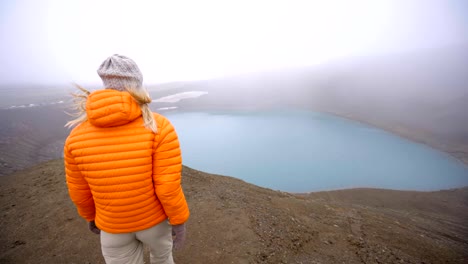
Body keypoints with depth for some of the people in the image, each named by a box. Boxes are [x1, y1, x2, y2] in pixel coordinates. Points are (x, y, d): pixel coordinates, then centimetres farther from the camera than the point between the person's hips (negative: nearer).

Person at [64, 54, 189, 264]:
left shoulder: (78, 135, -15)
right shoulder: (160, 127, -27)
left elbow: (79, 192, -3)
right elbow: (168, 187, -25)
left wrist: (90, 216, 17)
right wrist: (179, 221, -9)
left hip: (113, 225, 2)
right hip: (155, 217, -1)